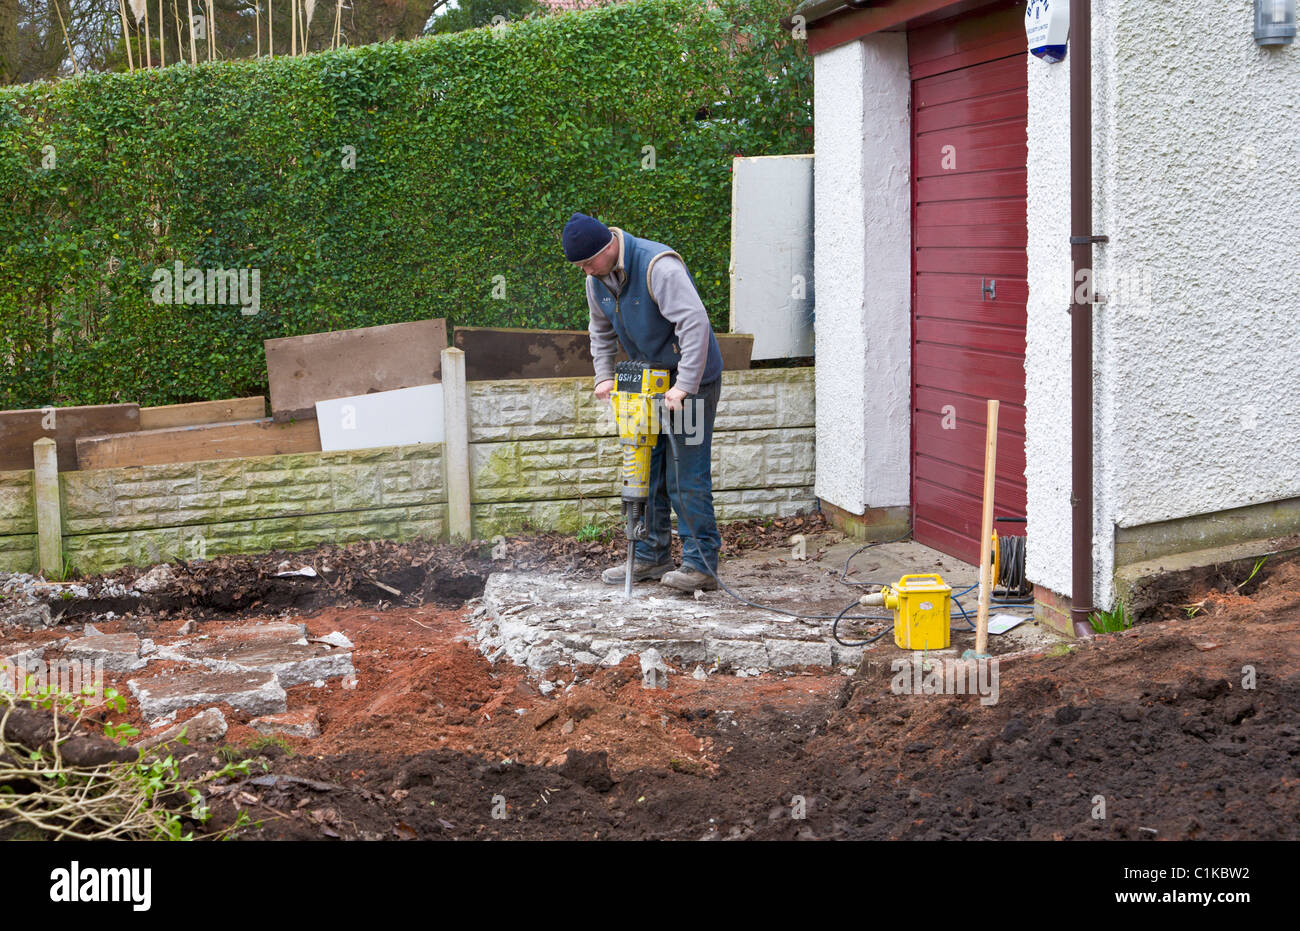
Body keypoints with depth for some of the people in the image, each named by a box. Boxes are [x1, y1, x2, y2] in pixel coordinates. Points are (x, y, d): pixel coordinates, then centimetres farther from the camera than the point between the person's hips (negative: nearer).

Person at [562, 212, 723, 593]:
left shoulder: (658, 266, -25)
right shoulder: (597, 279, 2)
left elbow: (694, 323, -31)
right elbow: (601, 331, 18)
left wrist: (684, 386, -34)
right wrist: (603, 376, 4)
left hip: (690, 379, -8)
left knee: (687, 474, -10)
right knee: (647, 471, 11)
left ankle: (701, 563, -7)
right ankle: (651, 555, 20)